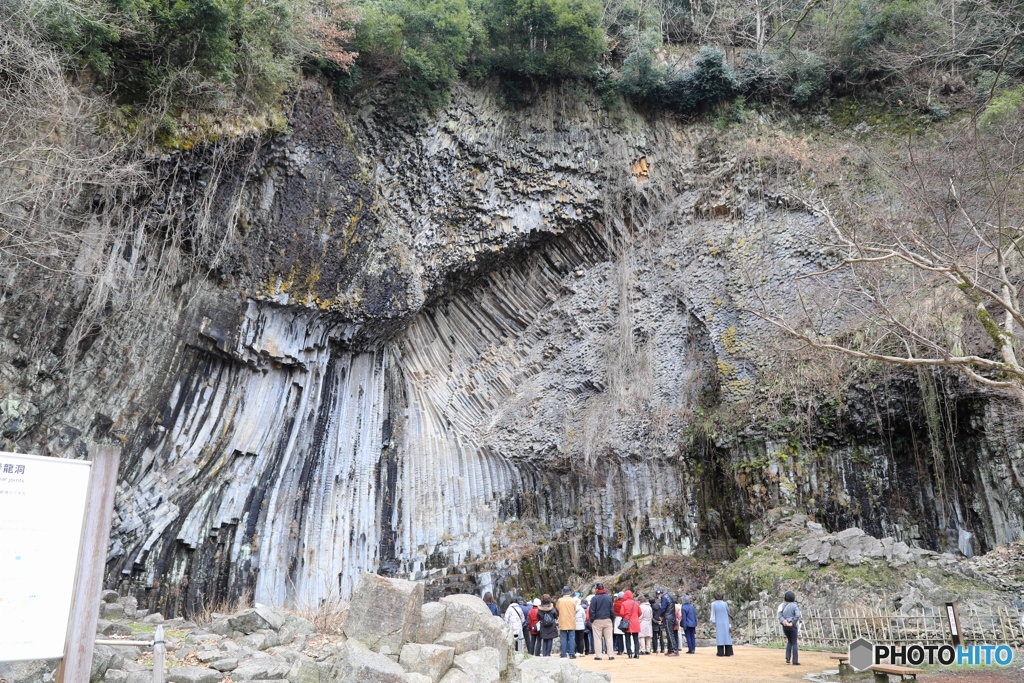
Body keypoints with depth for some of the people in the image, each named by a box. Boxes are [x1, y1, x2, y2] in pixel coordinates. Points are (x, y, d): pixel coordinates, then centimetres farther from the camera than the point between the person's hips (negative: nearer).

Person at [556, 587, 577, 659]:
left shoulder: (559, 600, -6)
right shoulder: (573, 601, -5)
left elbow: (557, 608, 8)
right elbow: (575, 611, 4)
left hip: (562, 623, 0)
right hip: (571, 623, 0)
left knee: (563, 639, 6)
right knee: (571, 638, 5)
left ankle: (563, 654, 5)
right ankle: (572, 654, 2)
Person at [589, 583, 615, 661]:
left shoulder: (594, 598, -8)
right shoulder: (609, 597, 3)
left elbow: (592, 611, -8)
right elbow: (612, 610, 5)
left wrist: (591, 620, 0)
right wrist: (612, 618, 12)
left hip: (597, 621, -3)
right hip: (607, 620, 3)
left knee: (597, 638, 4)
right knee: (609, 638, 8)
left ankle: (598, 655, 3)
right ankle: (610, 655, 7)